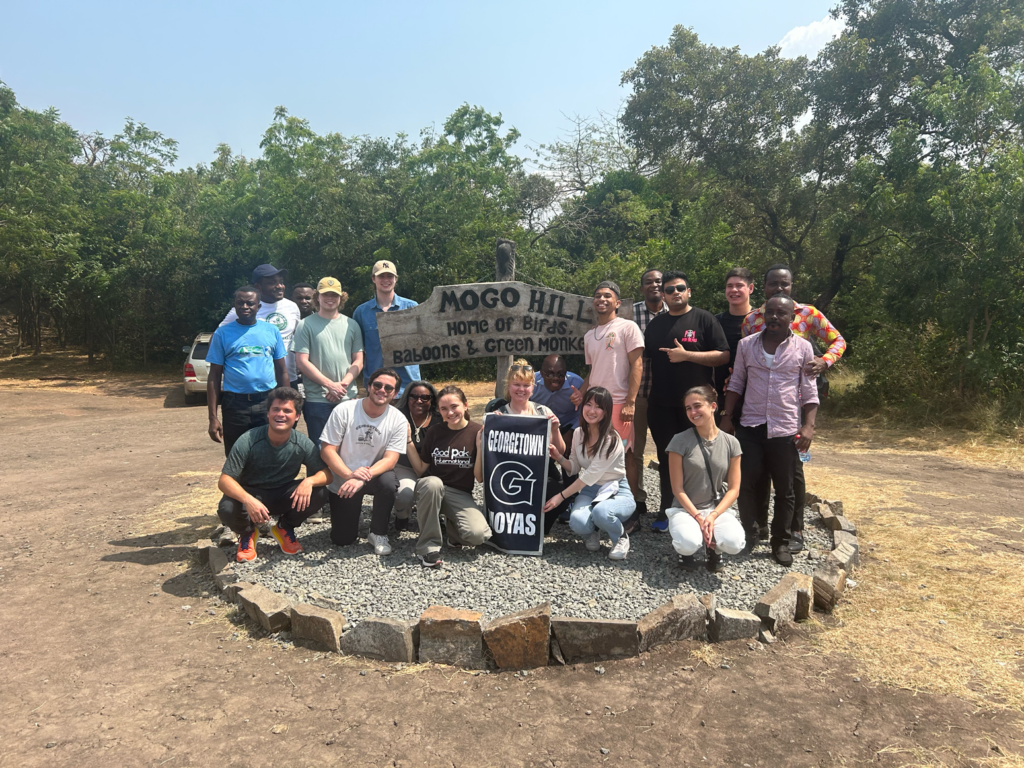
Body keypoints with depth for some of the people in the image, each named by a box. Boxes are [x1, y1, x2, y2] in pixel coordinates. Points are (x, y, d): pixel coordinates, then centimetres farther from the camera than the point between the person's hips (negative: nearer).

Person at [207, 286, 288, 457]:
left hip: (268, 403, 1)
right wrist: (213, 417, -3)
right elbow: (214, 376, 2)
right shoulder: (223, 333, 2)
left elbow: (282, 371, 10)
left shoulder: (272, 330, 7)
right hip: (235, 404, -1)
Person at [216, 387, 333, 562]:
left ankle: (284, 528, 6)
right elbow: (224, 480, -22)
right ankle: (248, 533, 4)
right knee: (227, 509, -34)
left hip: (283, 496, 2)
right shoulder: (248, 441, -22)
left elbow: (327, 473, -11)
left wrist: (309, 481, -36)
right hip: (251, 495, -2)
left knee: (319, 493, -23)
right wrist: (248, 500, -42)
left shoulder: (302, 443, -15)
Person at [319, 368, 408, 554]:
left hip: (375, 475, 0)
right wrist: (350, 474, -32)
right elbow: (327, 450, -15)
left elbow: (390, 459, -17)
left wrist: (363, 479, -35)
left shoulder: (397, 420, -12)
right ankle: (354, 511, 31)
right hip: (343, 481, 0)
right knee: (342, 539, -4)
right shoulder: (344, 410, -14)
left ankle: (378, 533, -9)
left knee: (388, 482, -35)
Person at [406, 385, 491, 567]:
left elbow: (480, 478, -5)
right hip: (431, 489, 1)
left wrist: (480, 445, -17)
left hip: (461, 494, -1)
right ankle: (428, 546, -20)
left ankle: (452, 525, 8)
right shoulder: (434, 432, 3)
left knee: (477, 535, -30)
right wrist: (408, 441, -2)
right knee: (432, 482, -38)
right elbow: (421, 470, 5)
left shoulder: (477, 432, -3)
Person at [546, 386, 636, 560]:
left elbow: (590, 475, -21)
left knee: (600, 512, -39)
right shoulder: (579, 433, 2)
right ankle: (592, 533, 9)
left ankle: (621, 538, -4)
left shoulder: (611, 440, -18)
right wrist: (559, 457, -12)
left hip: (616, 492, -4)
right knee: (577, 521, -30)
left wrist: (561, 496, -21)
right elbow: (574, 468, 9)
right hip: (589, 491, 4)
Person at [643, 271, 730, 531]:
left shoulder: (704, 319, -1)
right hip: (661, 404, 4)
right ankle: (666, 511, 20)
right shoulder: (656, 324, 13)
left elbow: (724, 356, -8)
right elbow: (646, 359, 18)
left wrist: (686, 355, -17)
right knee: (666, 459, 9)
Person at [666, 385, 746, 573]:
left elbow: (733, 489, 1)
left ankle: (714, 547, 9)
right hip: (686, 508, -2)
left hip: (719, 508, 2)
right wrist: (698, 518, -15)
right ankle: (685, 550, 6)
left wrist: (713, 515, -14)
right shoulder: (680, 442, -6)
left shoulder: (731, 443, 1)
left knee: (734, 544, -29)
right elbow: (677, 489, -6)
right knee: (689, 544, -34)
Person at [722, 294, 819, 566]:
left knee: (784, 490, 7)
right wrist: (727, 417, 4)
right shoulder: (746, 345, 5)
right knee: (745, 483, 3)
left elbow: (809, 392, 2)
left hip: (786, 430, -1)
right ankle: (748, 534, 21)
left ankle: (781, 542, 21)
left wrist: (808, 426, -7)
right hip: (750, 427, 1)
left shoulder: (803, 348, 1)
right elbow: (736, 383, 10)